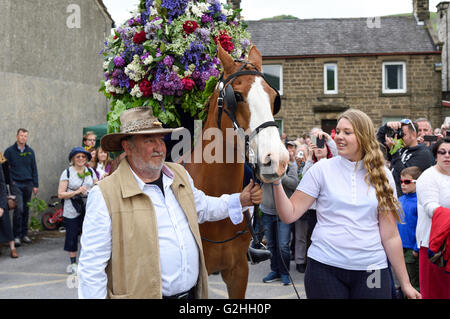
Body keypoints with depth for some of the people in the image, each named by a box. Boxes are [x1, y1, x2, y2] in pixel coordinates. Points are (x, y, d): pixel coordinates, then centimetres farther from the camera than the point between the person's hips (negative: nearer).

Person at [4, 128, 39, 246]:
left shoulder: (30, 151, 10)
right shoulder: (10, 151, 0)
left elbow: (34, 169, 13)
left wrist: (35, 185, 9)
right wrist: (10, 182, -8)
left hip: (28, 184, 4)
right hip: (16, 184, -4)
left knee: (26, 210, 7)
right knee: (19, 208, -13)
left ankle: (24, 234, 16)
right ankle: (16, 236, -5)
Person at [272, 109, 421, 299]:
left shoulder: (382, 176, 5)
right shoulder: (322, 169, 0)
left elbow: (390, 235, 6)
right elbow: (289, 215, -4)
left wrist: (405, 283, 6)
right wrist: (276, 182, -18)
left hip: (372, 267, 1)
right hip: (325, 267, -1)